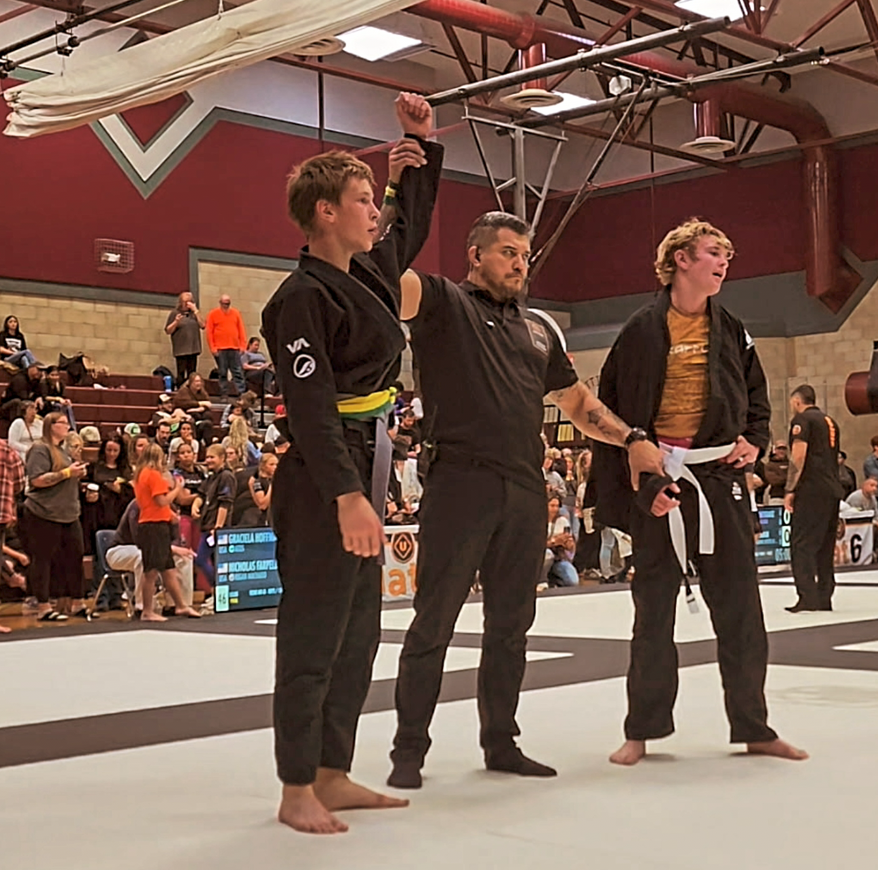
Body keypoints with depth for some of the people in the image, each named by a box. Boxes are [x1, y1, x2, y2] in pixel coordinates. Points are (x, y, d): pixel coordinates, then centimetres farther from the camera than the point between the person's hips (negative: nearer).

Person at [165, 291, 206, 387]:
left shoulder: (194, 313, 15)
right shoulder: (175, 313, 4)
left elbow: (203, 325, 2)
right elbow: (168, 331, 3)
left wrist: (195, 311, -2)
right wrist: (176, 322, -14)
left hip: (193, 349, 4)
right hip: (181, 349, -4)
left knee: (191, 374, 4)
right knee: (181, 373, -7)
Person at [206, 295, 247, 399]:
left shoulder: (236, 313, 12)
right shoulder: (213, 314, 5)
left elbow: (241, 329, 10)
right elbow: (209, 332, 1)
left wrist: (242, 345, 2)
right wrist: (212, 347, -7)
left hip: (235, 348, 2)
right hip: (220, 349, -2)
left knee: (238, 372, -1)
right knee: (222, 373, 2)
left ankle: (242, 393, -2)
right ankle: (224, 395, 4)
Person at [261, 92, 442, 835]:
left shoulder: (371, 272, 12)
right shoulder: (304, 298, -15)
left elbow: (412, 225, 32)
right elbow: (311, 406, -21)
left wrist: (424, 145, 25)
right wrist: (347, 495, -27)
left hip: (365, 467, 10)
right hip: (322, 479, -10)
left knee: (358, 631, 13)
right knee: (314, 630, -2)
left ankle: (333, 776, 24)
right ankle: (297, 791, 9)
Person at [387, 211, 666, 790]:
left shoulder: (541, 328, 20)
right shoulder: (443, 303, 2)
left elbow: (577, 401, 26)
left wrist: (633, 438, 12)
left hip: (526, 491, 6)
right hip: (459, 482, -6)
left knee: (511, 624, 13)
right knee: (434, 622, 0)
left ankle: (501, 742, 25)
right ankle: (409, 750, 10)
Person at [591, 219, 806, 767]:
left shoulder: (731, 330, 10)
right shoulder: (643, 332, -3)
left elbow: (756, 395, 21)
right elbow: (615, 412, -5)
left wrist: (755, 440, 2)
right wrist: (644, 484, -12)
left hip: (721, 478, 4)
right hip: (661, 481, -3)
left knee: (740, 608, 7)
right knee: (654, 611, 4)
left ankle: (754, 728, 19)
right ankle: (643, 731, 15)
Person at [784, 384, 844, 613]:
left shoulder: (802, 419, -4)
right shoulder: (830, 421, 20)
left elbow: (798, 456, -13)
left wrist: (790, 490, -11)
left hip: (811, 490, -8)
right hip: (833, 489, 8)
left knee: (802, 544, -7)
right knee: (825, 546, 11)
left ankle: (808, 597, -13)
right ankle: (824, 598, 12)